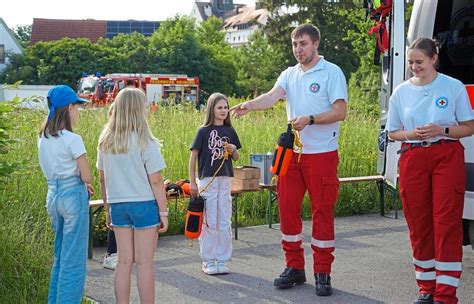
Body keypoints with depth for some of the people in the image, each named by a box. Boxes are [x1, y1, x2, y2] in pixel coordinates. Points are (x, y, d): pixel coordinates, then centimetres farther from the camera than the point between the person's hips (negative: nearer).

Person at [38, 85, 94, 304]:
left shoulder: (43, 139, 6)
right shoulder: (72, 140, -16)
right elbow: (86, 176, -15)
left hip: (53, 195, 8)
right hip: (73, 197, -8)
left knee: (60, 255, 19)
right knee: (74, 259, 1)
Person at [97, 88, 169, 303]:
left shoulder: (106, 142, 5)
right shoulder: (145, 143, -11)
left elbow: (103, 179, 10)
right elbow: (155, 181, -11)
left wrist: (108, 209, 18)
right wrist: (163, 212, -5)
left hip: (117, 205, 5)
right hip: (144, 204, -5)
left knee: (124, 261, 10)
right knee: (144, 263, 2)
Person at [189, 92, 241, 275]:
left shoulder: (229, 132, 8)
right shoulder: (204, 131, -4)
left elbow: (236, 158, 17)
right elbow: (193, 157, -3)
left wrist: (233, 150, -6)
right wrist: (192, 182, -7)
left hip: (225, 180, 4)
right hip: (207, 179, -4)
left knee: (225, 222, 6)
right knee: (209, 222, 1)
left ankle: (222, 260, 15)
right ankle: (208, 260, 10)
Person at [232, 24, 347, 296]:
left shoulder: (332, 72, -3)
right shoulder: (289, 74, 12)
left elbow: (340, 112, -9)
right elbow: (272, 96, -6)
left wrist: (310, 119, -21)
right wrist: (249, 106, -25)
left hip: (322, 153, -5)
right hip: (291, 152, 5)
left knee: (323, 212, -1)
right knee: (288, 209, 6)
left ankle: (322, 273, 8)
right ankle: (294, 267, 19)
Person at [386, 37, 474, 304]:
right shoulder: (401, 92, 8)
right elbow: (393, 132, 14)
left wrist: (442, 130, -14)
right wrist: (411, 134, -7)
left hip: (447, 156, -3)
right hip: (413, 159, 3)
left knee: (447, 223, -7)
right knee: (419, 224, 5)